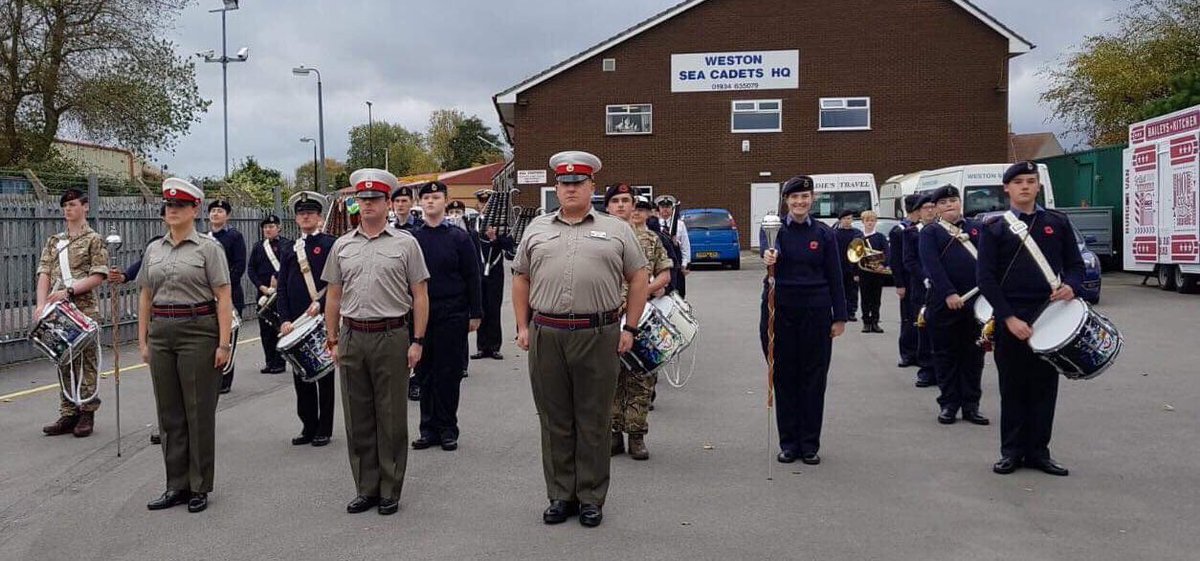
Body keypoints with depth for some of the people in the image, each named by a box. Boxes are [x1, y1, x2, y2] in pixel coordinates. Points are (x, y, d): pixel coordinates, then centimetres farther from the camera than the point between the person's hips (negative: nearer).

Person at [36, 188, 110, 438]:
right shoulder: (54, 241, 15)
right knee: (63, 362, 8)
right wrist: (41, 304, -8)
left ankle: (87, 413, 8)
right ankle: (68, 415, 14)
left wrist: (68, 291, -18)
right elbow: (44, 274, 6)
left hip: (84, 310, -5)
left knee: (85, 362, 0)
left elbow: (97, 276, -8)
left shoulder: (94, 240, 1)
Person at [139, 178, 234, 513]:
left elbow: (224, 297, -7)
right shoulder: (153, 250, 12)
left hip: (198, 331, -5)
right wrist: (143, 341, 11)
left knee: (199, 410, 1)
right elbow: (146, 297, 16)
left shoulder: (209, 248, -4)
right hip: (161, 334, 5)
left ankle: (200, 488, 11)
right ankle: (177, 486, 18)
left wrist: (224, 343, -13)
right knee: (169, 411, 8)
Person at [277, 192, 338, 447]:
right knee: (300, 375, 7)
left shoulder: (330, 244, 0)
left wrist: (320, 304, -18)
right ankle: (308, 427, 17)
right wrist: (285, 319, -2)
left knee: (325, 375, 3)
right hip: (296, 321, 5)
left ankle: (324, 429, 10)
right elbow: (282, 288, 9)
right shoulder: (288, 250, 14)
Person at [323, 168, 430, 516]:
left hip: (392, 337, -3)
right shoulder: (342, 246, 10)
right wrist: (333, 340, 9)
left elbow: (420, 296, 0)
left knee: (391, 418, 3)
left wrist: (417, 341, -6)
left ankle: (390, 491, 13)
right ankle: (366, 489, 19)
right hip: (352, 337, 3)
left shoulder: (405, 243, 1)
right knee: (358, 418, 8)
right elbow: (333, 297, 14)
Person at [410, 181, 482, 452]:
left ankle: (447, 429, 12)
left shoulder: (458, 237, 0)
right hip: (420, 313, 2)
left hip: (452, 315, -2)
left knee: (449, 373, 2)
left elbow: (472, 277, 0)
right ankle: (429, 428, 15)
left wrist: (475, 313, -4)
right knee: (425, 373, 6)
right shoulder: (412, 238, 6)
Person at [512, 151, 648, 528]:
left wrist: (629, 328, 2)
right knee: (555, 421, 9)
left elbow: (639, 279, 8)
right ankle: (561, 496, 20)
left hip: (598, 336, -2)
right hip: (546, 335, 2)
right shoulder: (536, 229, 13)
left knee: (593, 422, 5)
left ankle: (591, 498, 16)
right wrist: (522, 327, 8)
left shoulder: (616, 229, 7)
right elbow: (520, 280, 16)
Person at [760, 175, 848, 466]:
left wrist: (840, 317, 0)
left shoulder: (824, 233, 4)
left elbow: (835, 277, 5)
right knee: (784, 377, 5)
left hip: (815, 312, 0)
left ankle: (810, 444, 14)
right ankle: (788, 443, 16)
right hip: (780, 311, 0)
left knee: (813, 378, 4)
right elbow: (768, 247, -23)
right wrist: (768, 256, -47)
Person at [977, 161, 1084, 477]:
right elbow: (986, 278, -4)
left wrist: (1071, 286, -13)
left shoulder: (1058, 223, 8)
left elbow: (1075, 264, 11)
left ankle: (1038, 451, 16)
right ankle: (1012, 451, 14)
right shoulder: (994, 228, 2)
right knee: (1013, 386, 5)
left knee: (1045, 386, 6)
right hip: (1009, 319, -2)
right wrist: (1008, 318, -13)